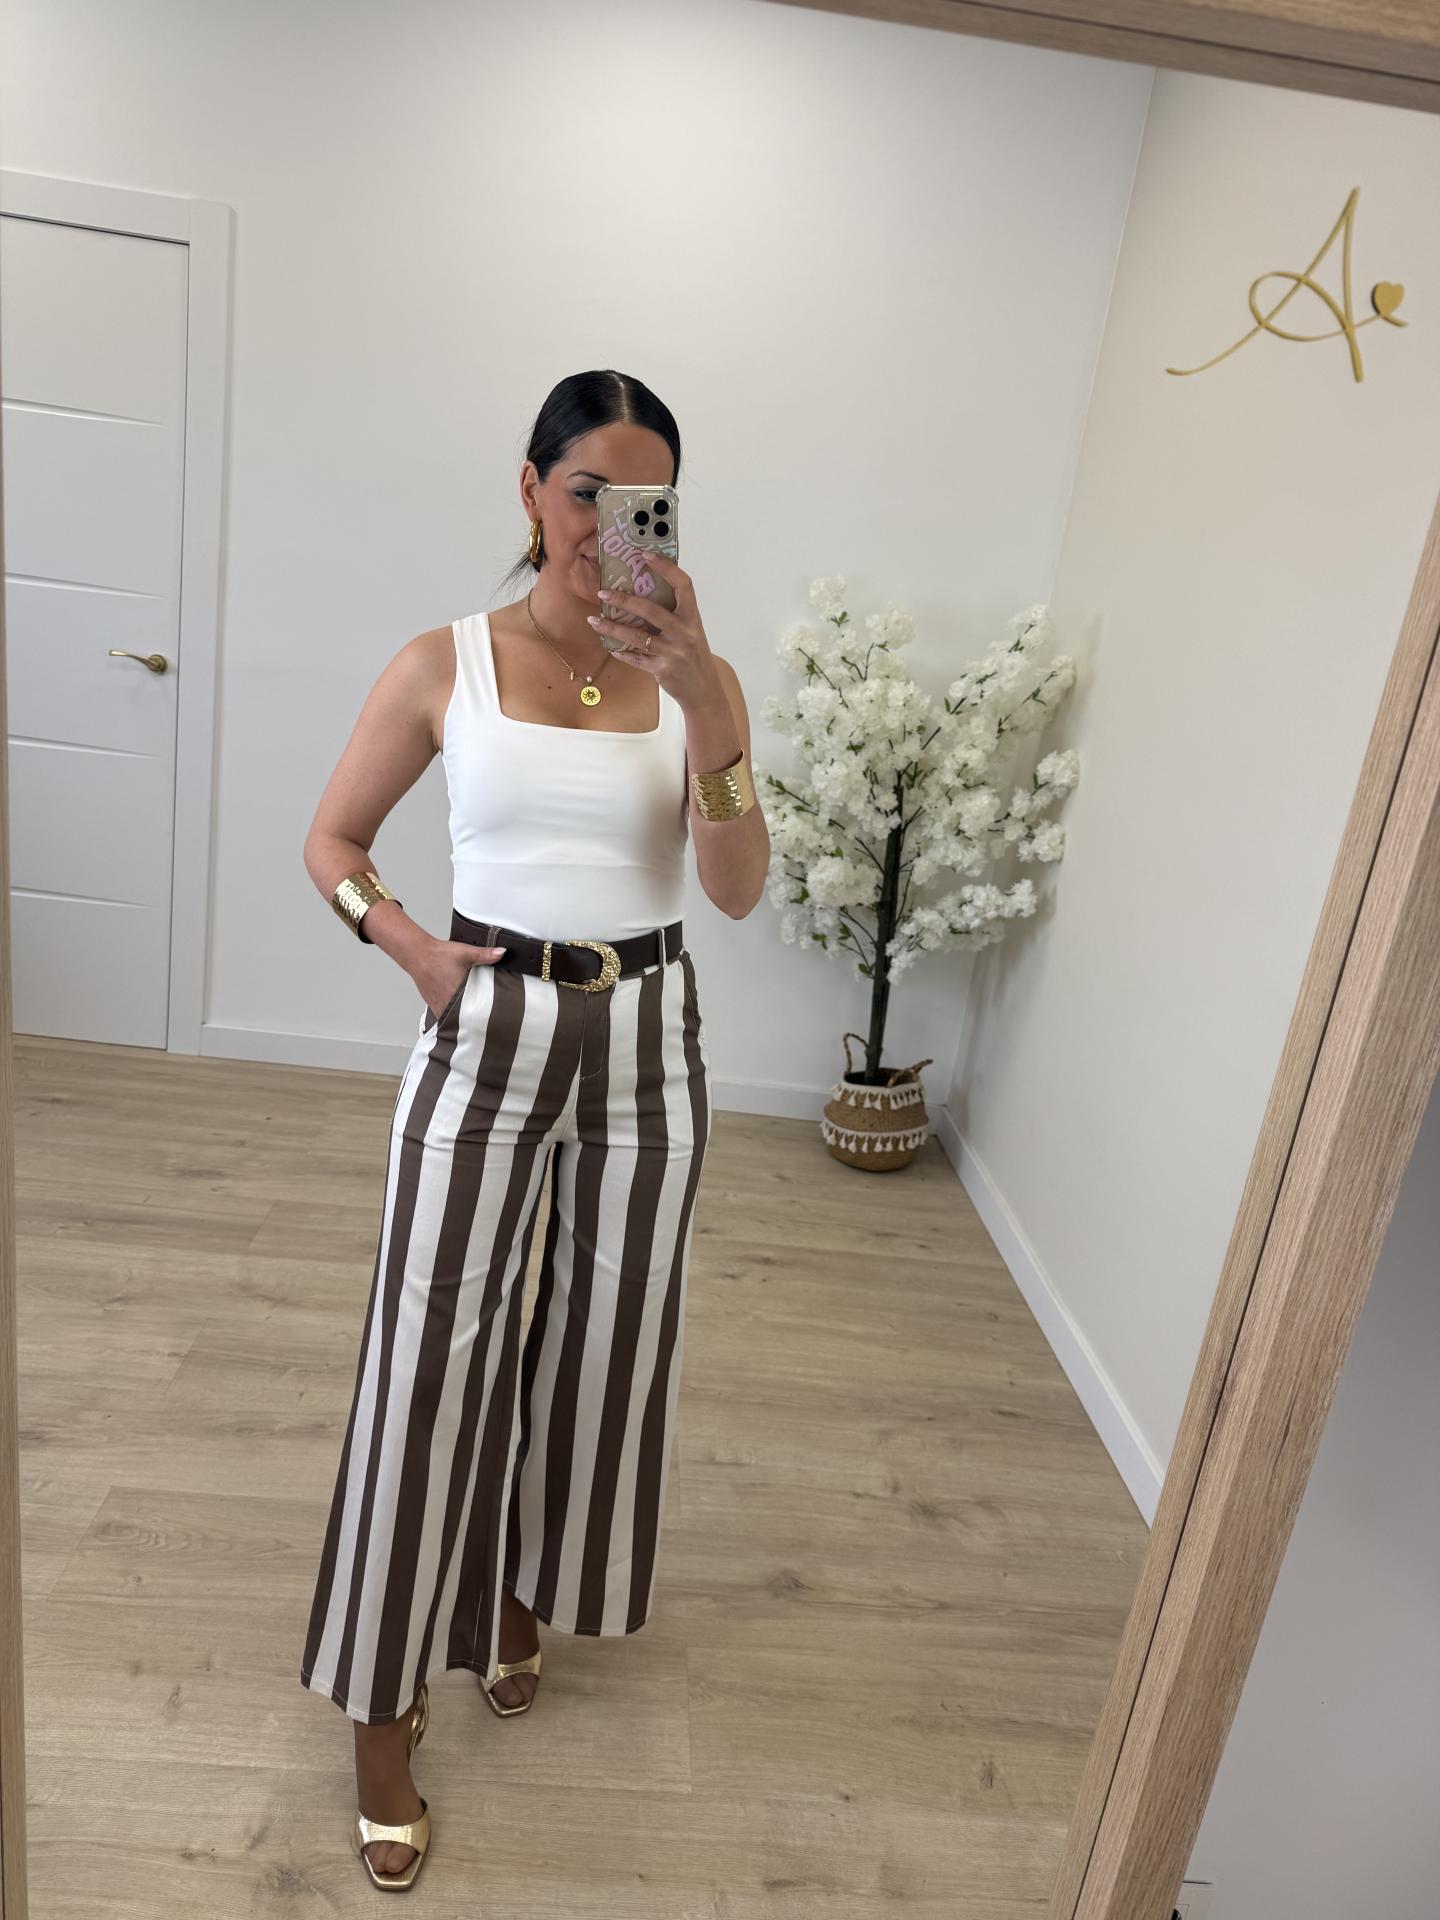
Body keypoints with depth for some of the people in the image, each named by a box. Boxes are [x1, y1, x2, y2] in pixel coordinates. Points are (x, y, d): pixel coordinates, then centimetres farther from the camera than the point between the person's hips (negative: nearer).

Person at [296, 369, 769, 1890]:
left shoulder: (696, 679, 0)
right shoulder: (446, 663, -2)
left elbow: (737, 889, -13)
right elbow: (330, 841, 7)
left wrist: (700, 698, -23)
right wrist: (409, 945, -10)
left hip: (646, 1045, 2)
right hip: (486, 1036, -1)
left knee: (601, 1343, 15)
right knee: (430, 1354, 3)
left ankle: (525, 1592, 45)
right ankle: (384, 1702, 26)